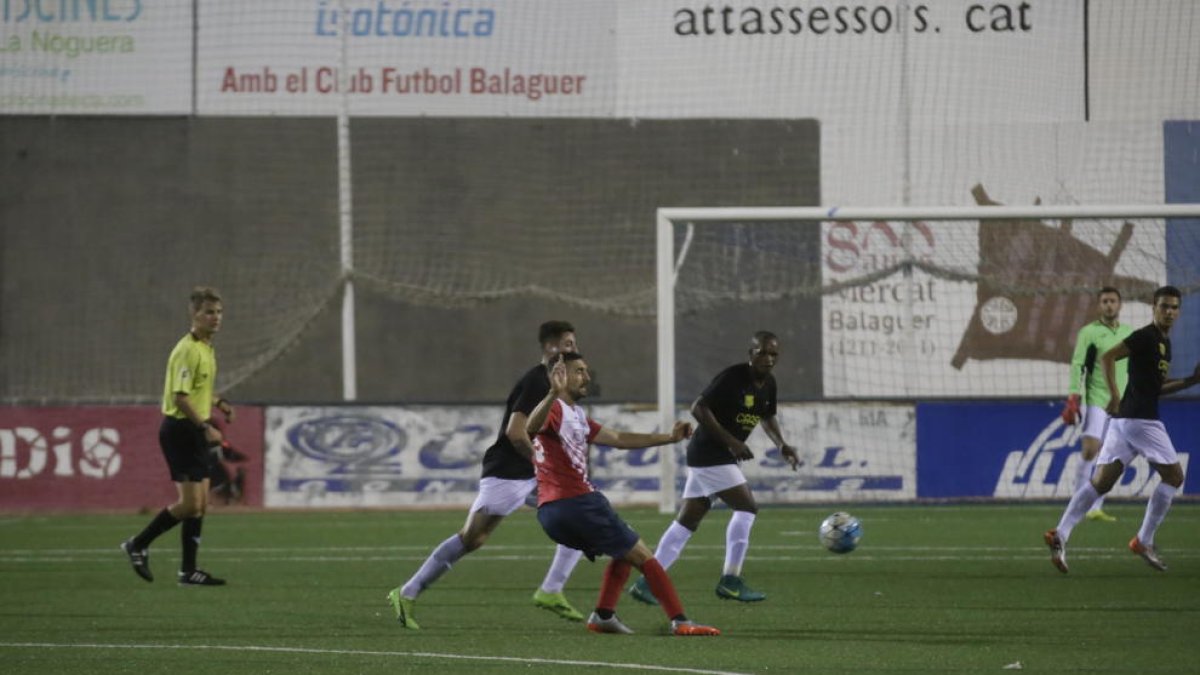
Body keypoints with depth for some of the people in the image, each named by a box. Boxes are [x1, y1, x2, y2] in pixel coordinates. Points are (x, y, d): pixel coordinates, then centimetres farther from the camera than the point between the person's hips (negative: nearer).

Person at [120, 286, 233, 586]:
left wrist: (217, 402, 13)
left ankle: (188, 570, 11)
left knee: (200, 504, 8)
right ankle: (138, 544, 4)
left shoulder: (206, 348, 14)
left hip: (196, 431, 10)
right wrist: (206, 426, -25)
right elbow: (180, 397, -23)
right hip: (180, 429, -10)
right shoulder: (187, 350, -17)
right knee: (190, 503, -11)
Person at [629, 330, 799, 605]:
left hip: (719, 457, 9)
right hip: (709, 454, -9)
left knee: (687, 521, 9)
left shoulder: (768, 384, 8)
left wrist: (782, 445, 8)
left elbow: (767, 417, 25)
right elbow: (699, 408, -21)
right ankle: (730, 580, -9)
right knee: (746, 507, -13)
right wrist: (731, 442, -24)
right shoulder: (732, 377, -18)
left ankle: (647, 582, 11)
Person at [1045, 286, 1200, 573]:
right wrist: (1114, 394, -24)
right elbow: (1108, 357, -18)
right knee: (1173, 476, 1)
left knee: (1101, 481, 2)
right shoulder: (1145, 337, -8)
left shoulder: (1164, 343, 21)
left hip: (1125, 420, 9)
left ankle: (1060, 534, -8)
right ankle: (1144, 541, 4)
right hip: (1140, 418, -9)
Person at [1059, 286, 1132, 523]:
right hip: (1096, 399, -5)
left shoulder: (1129, 333, 12)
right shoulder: (1089, 332, -3)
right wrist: (1073, 397, -17)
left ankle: (1096, 508, 7)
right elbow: (1077, 365, -8)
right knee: (1090, 450, -16)